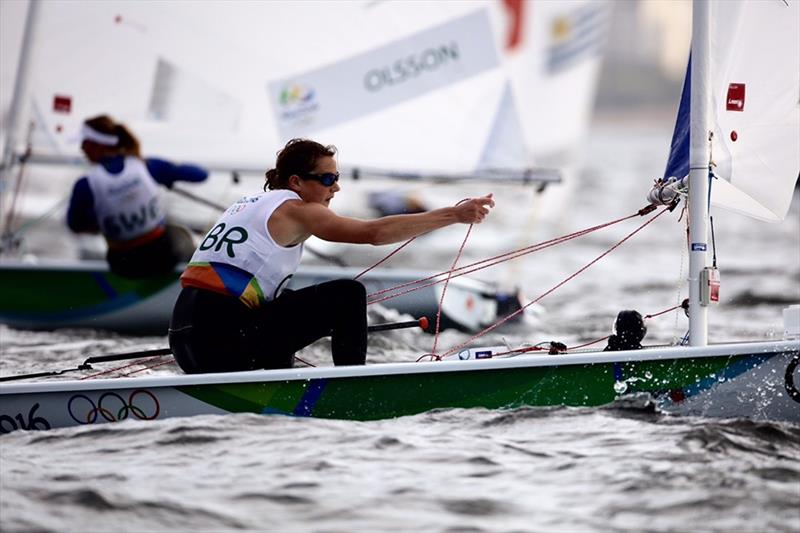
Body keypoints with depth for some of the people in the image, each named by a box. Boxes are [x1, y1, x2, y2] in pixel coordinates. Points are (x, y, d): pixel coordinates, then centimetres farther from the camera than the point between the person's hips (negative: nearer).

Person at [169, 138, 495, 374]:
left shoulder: (252, 204, 23)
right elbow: (374, 232, -11)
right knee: (348, 295, -7)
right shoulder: (294, 209, -2)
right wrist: (454, 215, -11)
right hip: (223, 339, -9)